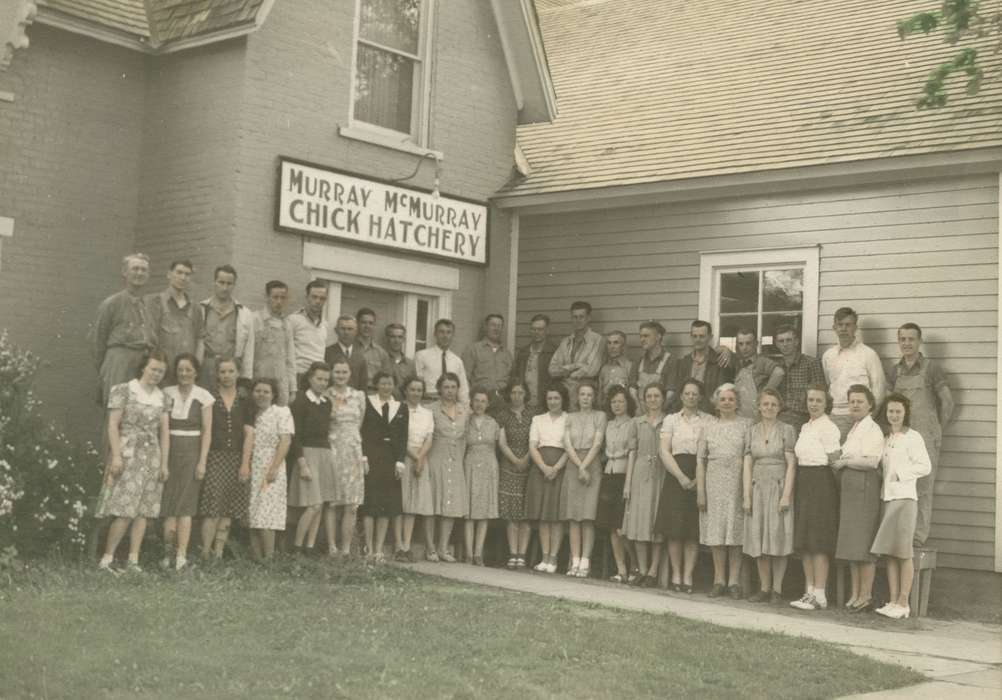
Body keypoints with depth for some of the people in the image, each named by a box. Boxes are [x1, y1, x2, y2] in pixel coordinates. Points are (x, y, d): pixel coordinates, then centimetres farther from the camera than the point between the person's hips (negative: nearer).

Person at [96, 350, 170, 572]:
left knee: (143, 512, 2)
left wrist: (164, 463, 8)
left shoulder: (161, 397, 14)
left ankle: (134, 561, 6)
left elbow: (164, 431, 13)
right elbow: (113, 424, -5)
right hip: (128, 455, -5)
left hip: (152, 458, 5)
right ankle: (106, 559, -4)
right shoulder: (124, 391, -1)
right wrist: (116, 456, -13)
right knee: (125, 512, -12)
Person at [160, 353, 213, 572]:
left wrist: (202, 461, -6)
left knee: (185, 504, -6)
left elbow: (207, 431, 1)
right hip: (170, 450, 2)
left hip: (192, 451, -2)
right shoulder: (167, 394, 8)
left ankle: (181, 554, -9)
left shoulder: (203, 397, 2)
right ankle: (169, 551, 2)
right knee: (168, 503, -2)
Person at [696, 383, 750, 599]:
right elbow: (700, 460, 8)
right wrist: (700, 491, 2)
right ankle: (719, 580, 11)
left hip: (738, 484, -2)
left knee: (735, 532, 0)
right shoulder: (710, 427, 11)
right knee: (715, 533, 3)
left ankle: (734, 581, 7)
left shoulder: (746, 425, 4)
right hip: (714, 484, 2)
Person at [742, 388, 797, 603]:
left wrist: (786, 495, -12)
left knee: (778, 538, -3)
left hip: (779, 488, -3)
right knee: (759, 540, 3)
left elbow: (791, 464, -4)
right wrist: (747, 495, 0)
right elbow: (748, 465, 7)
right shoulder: (752, 431, 10)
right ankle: (764, 588, 11)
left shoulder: (787, 430, 0)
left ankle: (777, 589, 3)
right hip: (758, 489, 3)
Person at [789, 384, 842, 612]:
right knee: (804, 541, 8)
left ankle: (820, 595, -4)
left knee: (819, 541, -7)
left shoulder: (829, 427, -10)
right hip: (803, 483, 8)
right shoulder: (805, 427, 15)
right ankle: (809, 591, 14)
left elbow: (833, 459, -11)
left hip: (821, 484, -8)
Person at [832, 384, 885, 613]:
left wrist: (844, 462, -10)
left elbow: (871, 460, -18)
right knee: (851, 542, 9)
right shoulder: (853, 429, 21)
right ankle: (855, 593, 13)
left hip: (864, 488, -9)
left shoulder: (872, 429, -8)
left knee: (862, 543, -7)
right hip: (849, 490, 9)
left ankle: (866, 595, -2)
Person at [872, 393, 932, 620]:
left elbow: (925, 466, -8)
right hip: (888, 497, 7)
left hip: (905, 498, -7)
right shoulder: (886, 439, 18)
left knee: (903, 552, -5)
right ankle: (893, 602, 9)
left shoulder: (912, 437, -3)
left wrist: (900, 473, -11)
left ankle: (903, 603, -1)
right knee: (889, 552, 5)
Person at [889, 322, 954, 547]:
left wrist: (936, 431, 5)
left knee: (922, 487, -4)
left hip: (925, 436, -4)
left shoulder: (931, 369, -1)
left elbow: (948, 403, 3)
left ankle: (919, 536, 0)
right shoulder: (895, 371, 12)